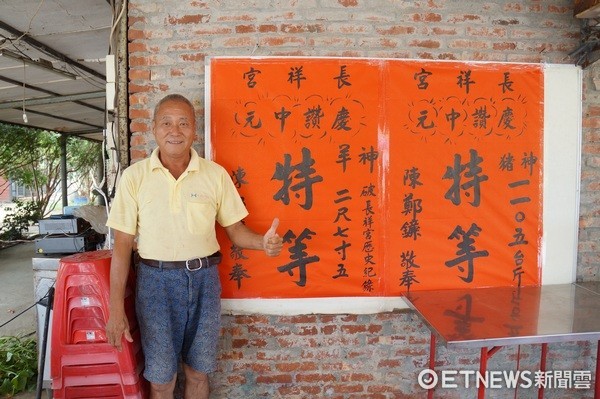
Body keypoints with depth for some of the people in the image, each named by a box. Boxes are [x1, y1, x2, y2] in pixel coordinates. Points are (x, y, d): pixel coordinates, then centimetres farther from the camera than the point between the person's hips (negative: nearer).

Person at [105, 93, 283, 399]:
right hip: (156, 279, -1)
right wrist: (116, 309, -5)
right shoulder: (134, 176, -4)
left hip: (204, 278, 1)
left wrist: (262, 242, -18)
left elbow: (234, 229, 5)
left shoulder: (216, 174, -2)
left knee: (198, 372, 16)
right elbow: (122, 244, -3)